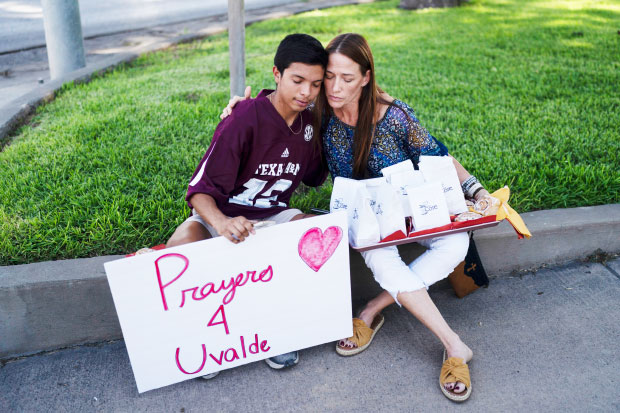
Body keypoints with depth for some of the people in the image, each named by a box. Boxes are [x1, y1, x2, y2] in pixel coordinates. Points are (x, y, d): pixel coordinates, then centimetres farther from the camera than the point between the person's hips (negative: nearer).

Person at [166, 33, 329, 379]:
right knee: (181, 247, -34)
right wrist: (221, 222, -44)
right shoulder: (244, 120, -20)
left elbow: (315, 178, 18)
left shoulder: (310, 124, 0)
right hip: (222, 216, -4)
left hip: (273, 215, 4)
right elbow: (200, 190, -24)